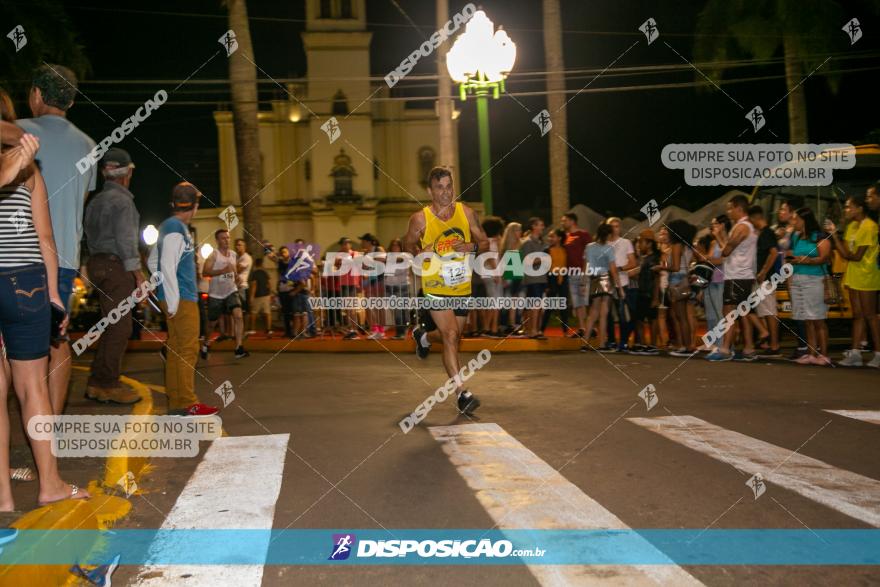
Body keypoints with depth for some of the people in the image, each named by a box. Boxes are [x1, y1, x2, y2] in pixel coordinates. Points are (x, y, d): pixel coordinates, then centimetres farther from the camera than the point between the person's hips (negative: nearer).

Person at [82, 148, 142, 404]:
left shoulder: (95, 201, 17)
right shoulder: (122, 200, -10)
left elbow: (90, 236, 17)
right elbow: (126, 241, -16)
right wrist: (138, 275, -15)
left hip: (98, 264, 9)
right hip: (116, 266, -9)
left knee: (113, 326, 13)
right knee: (119, 328, -6)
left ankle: (97, 383, 14)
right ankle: (108, 385, -4)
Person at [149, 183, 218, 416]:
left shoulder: (169, 226, 16)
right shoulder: (176, 228, -12)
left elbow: (153, 262, 23)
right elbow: (167, 265, -19)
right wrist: (173, 301, -19)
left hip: (178, 299, 9)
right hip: (182, 299, -9)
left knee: (176, 350, 11)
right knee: (187, 350, -7)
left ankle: (175, 402, 16)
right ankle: (186, 404, -4)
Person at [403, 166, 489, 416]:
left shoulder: (466, 213, -2)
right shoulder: (420, 219, -9)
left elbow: (485, 243, 5)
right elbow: (408, 245, 7)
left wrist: (473, 247, -17)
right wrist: (420, 253, -15)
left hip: (462, 286, 4)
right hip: (435, 286, -4)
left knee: (453, 337, 19)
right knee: (451, 335, -16)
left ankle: (423, 334, 52)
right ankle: (462, 393, -13)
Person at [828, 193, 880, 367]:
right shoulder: (852, 226, 11)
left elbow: (857, 256, -18)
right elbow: (845, 253, 5)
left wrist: (846, 254, -1)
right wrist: (834, 234, 0)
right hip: (853, 276, 8)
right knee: (857, 315, 9)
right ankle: (855, 353, 10)